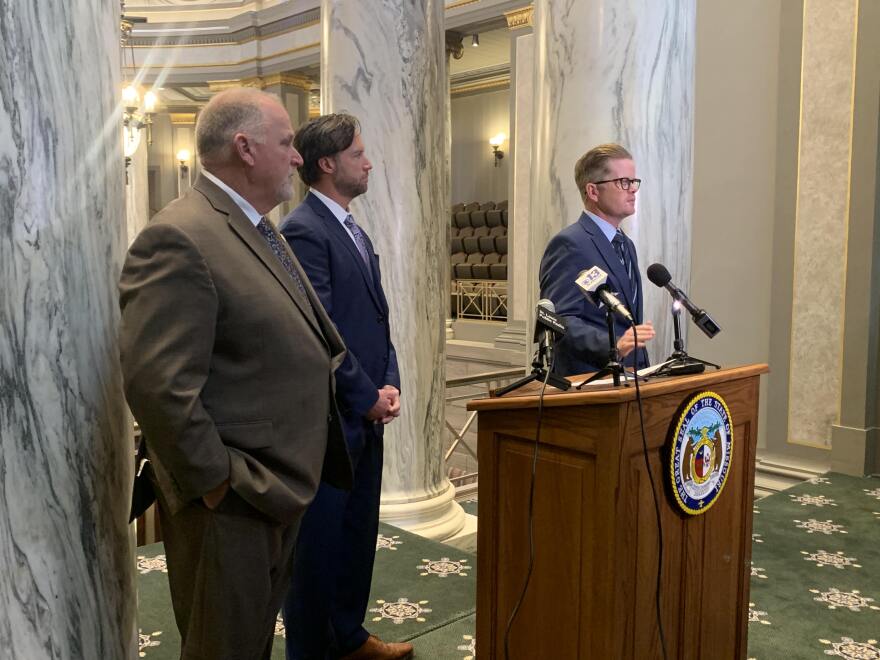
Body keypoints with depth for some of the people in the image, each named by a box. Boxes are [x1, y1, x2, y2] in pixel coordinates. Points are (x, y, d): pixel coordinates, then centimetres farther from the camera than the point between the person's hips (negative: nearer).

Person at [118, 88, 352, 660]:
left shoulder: (260, 230, 11)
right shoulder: (178, 239, -21)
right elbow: (157, 385, -27)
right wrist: (216, 480, -19)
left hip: (282, 488, 9)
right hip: (233, 504, -9)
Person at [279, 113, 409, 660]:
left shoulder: (354, 230, 15)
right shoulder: (304, 232, -15)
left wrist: (390, 384, 3)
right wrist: (368, 397, -12)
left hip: (365, 415, 9)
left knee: (359, 531, 18)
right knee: (320, 539, 5)